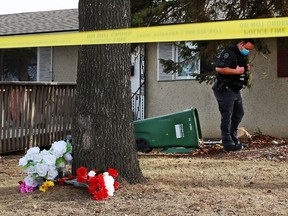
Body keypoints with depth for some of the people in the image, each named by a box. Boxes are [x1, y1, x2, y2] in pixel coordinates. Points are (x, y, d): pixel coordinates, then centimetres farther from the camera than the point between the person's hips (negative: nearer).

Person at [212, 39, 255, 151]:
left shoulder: (243, 56, 16)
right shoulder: (229, 53, -16)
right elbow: (219, 68, -28)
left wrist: (246, 69, 6)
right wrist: (236, 71, -23)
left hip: (235, 89, 10)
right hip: (225, 89, -10)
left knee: (238, 113, 14)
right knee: (227, 116, -8)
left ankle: (234, 140, 24)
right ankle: (227, 143, -4)